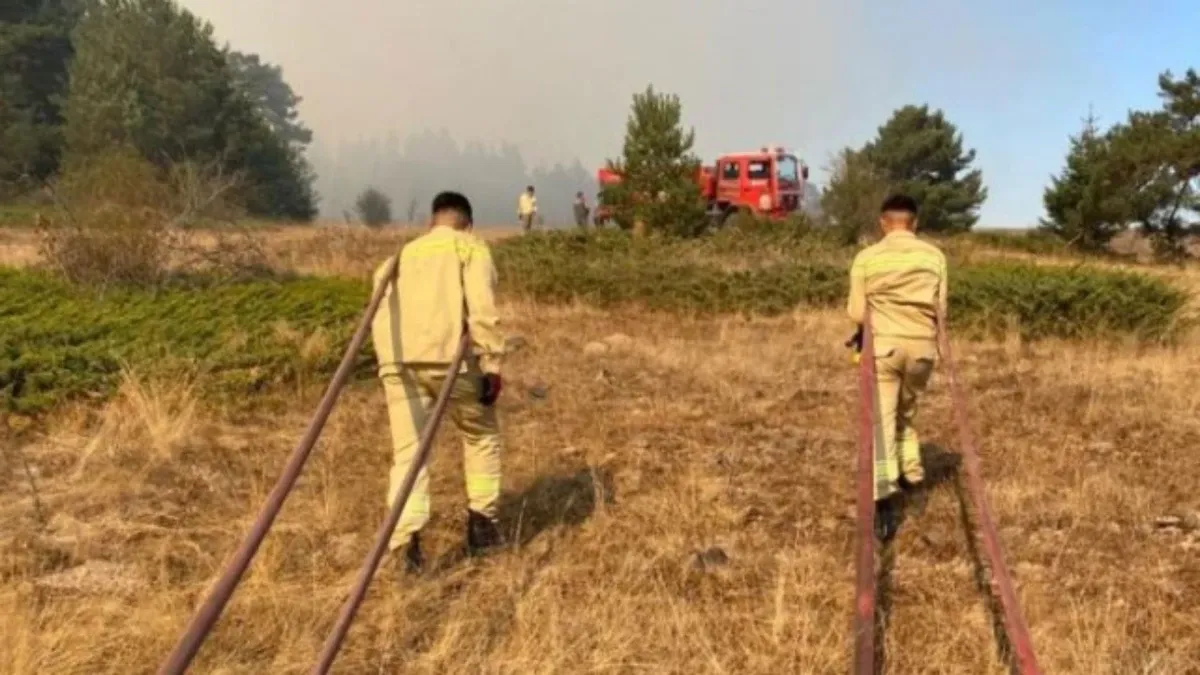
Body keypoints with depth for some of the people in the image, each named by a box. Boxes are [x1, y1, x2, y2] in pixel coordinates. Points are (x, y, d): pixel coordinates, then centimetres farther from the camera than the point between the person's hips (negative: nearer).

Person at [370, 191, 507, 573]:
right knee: (481, 436, 19)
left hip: (396, 361, 4)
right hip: (447, 356, -3)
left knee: (406, 452, 6)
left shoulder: (401, 255, 30)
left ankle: (406, 542, -4)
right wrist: (492, 364, -6)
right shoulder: (470, 248, 14)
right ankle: (481, 521, 20)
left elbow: (381, 314, 16)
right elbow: (482, 309, -4)